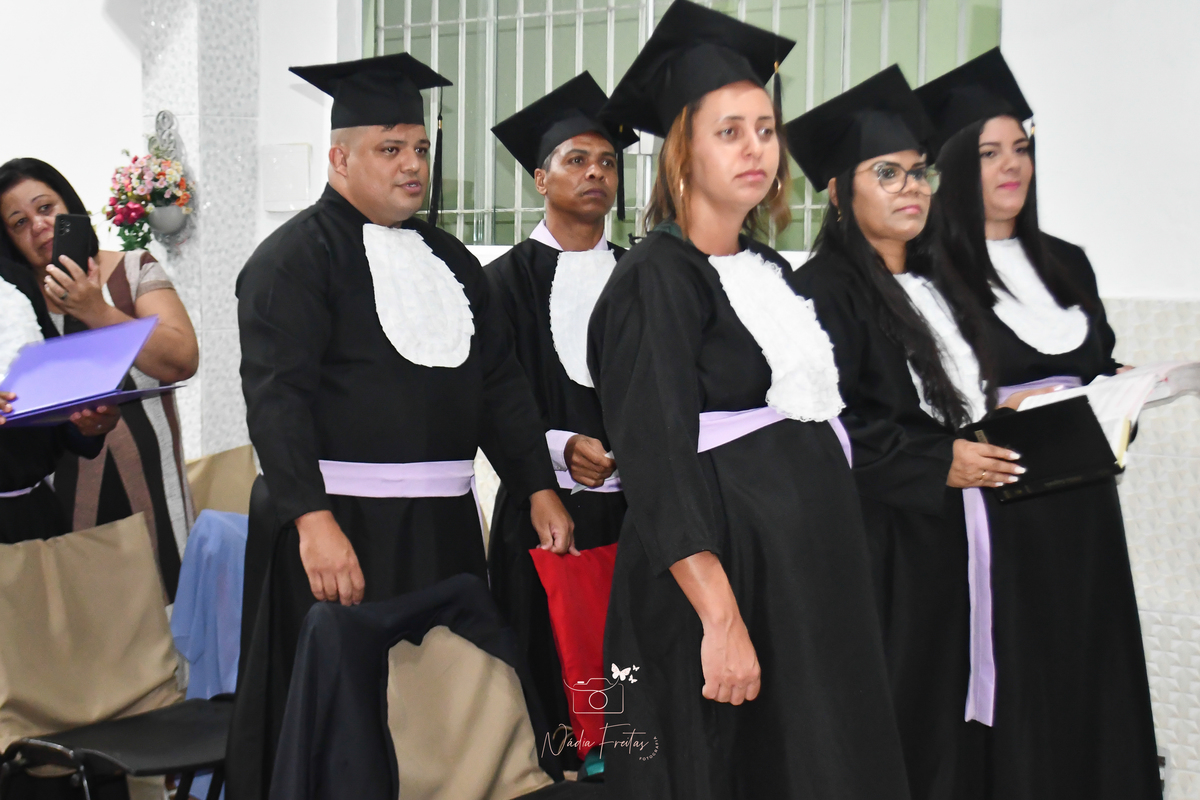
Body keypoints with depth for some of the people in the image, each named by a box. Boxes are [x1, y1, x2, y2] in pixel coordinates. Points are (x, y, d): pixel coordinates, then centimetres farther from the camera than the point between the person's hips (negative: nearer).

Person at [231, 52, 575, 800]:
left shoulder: (447, 257, 15)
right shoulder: (295, 257, -7)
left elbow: (501, 380, 16)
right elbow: (276, 395, -17)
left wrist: (540, 490, 7)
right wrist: (314, 520, -27)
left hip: (445, 524, 7)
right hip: (340, 527, -6)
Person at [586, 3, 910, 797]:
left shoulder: (768, 272, 14)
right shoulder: (655, 279, -11)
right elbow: (658, 464, -19)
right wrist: (721, 620, -26)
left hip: (813, 568, 8)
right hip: (726, 574, -8)